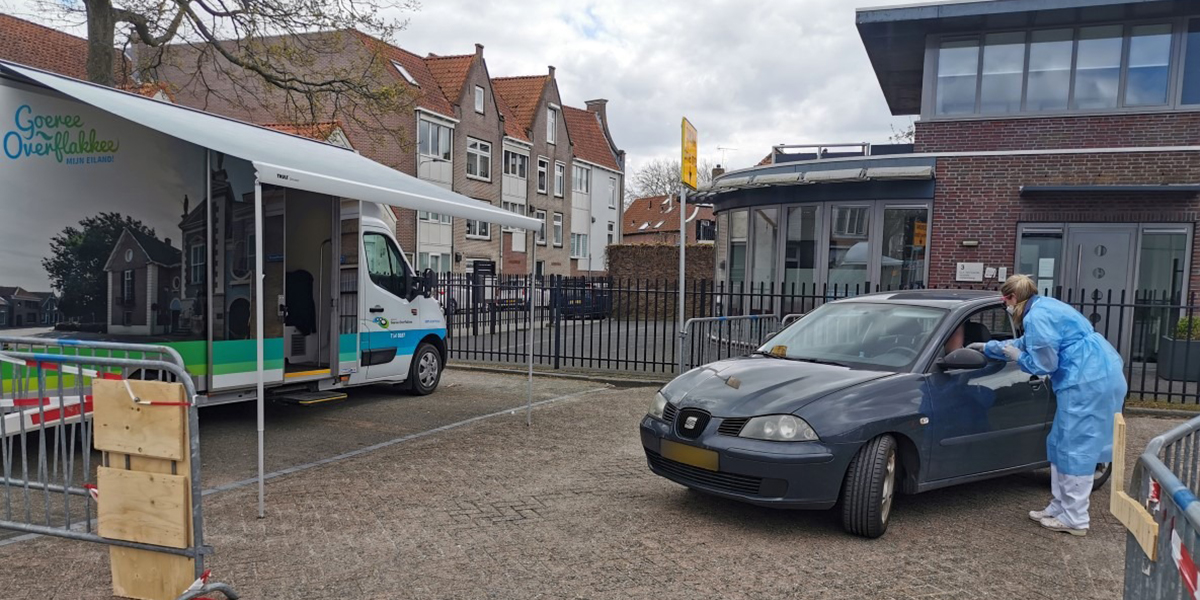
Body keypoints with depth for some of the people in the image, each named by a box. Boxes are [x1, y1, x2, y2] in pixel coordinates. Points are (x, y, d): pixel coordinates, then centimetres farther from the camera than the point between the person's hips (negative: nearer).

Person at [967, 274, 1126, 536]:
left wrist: (1018, 357, 5)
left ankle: (1075, 520, 3)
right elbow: (1024, 344, 34)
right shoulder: (1044, 307, 19)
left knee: (1075, 449, -4)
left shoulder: (1036, 316, -13)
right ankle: (1059, 508, 24)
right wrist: (987, 347, 40)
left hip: (1087, 382, -11)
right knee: (1062, 447, 16)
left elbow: (1044, 364, -12)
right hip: (1099, 376, 11)